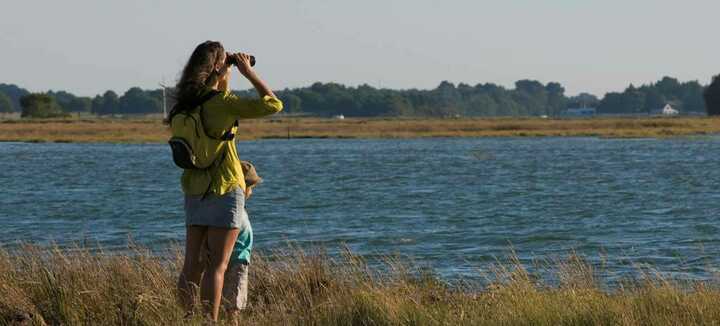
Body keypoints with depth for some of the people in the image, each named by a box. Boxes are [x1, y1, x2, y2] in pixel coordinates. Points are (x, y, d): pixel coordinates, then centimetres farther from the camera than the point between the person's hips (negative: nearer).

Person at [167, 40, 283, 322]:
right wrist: (248, 72, -7)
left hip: (195, 190, 7)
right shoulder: (222, 102, -15)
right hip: (224, 191, -7)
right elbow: (273, 105, -15)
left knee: (192, 264, 8)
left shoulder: (189, 104, 5)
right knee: (218, 265, -5)